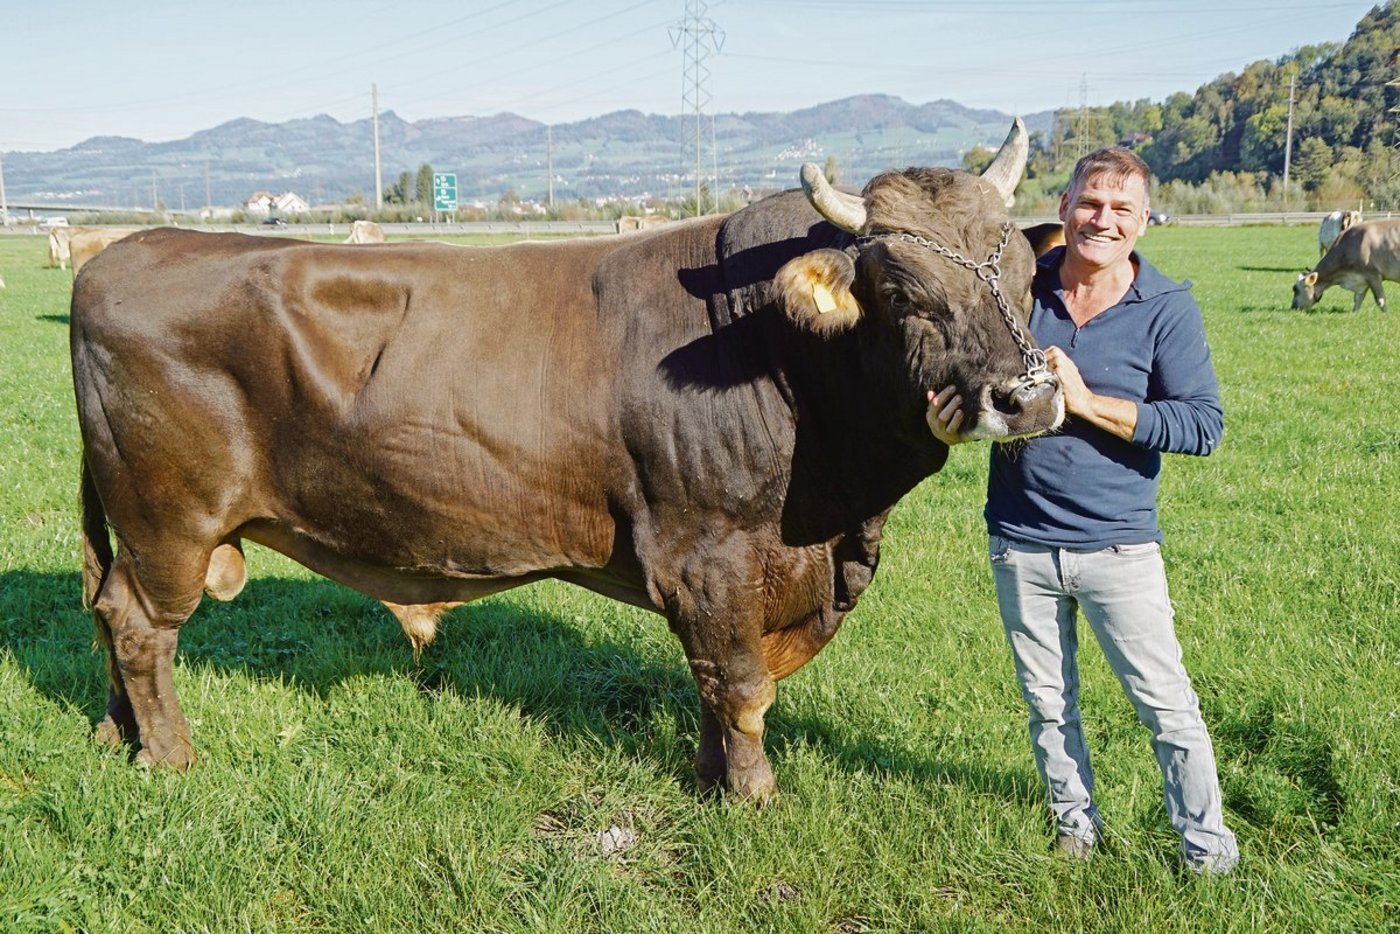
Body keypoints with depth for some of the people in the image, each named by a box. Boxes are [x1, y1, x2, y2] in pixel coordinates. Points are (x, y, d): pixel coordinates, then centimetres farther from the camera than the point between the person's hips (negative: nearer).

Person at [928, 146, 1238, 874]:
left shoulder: (1167, 309, -6)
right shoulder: (1018, 288, 1)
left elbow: (1204, 425, -12)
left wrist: (1088, 404, -21)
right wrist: (948, 418, -12)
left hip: (1118, 546, -3)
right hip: (1019, 543, 3)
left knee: (1165, 702, 5)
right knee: (1047, 702, 16)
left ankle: (1207, 849, 23)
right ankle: (1076, 826, 36)